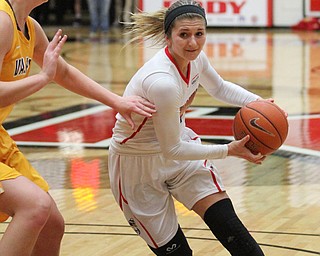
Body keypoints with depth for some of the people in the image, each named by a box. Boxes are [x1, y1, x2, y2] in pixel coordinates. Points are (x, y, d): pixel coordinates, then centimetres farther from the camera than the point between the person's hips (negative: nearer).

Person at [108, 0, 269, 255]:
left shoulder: (195, 58, -11)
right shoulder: (162, 81, -35)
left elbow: (220, 88, 13)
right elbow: (172, 150, -25)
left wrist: (256, 101, -6)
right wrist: (229, 150, -21)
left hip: (179, 142, 6)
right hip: (139, 165, -6)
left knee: (226, 222, -9)